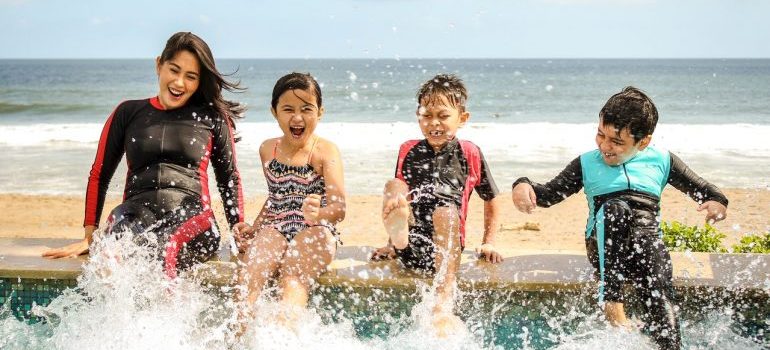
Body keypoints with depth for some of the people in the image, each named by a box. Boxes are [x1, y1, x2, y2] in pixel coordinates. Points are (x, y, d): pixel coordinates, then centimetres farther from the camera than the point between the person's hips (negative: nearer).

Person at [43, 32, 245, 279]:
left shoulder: (212, 117, 16)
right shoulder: (128, 113, 19)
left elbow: (229, 177, 22)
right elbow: (99, 175, 21)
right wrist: (89, 236, 13)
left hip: (191, 216, -1)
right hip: (136, 214, 2)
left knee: (166, 249, -38)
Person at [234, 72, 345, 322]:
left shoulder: (325, 151, -2)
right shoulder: (268, 149, 14)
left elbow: (339, 208, -14)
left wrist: (318, 215, -37)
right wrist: (253, 228, 14)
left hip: (315, 232, -4)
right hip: (275, 228, 4)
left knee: (293, 281, -32)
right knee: (248, 275, -26)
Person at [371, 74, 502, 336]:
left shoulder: (470, 154, 7)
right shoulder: (409, 151, 13)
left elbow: (491, 201, 16)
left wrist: (488, 244, 12)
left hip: (446, 244, -2)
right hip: (409, 245, 2)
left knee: (446, 211, -35)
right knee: (393, 186, -14)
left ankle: (444, 307, -44)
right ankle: (397, 241, -43)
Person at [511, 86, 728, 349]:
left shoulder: (661, 161, 16)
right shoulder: (587, 163, 16)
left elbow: (702, 189, 21)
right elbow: (550, 194, 14)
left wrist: (717, 202, -2)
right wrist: (525, 186, -7)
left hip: (648, 240, 1)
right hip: (604, 245, 0)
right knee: (614, 209, -34)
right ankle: (614, 310, -35)